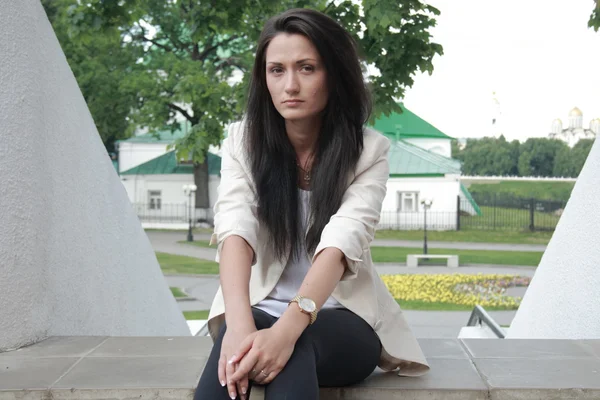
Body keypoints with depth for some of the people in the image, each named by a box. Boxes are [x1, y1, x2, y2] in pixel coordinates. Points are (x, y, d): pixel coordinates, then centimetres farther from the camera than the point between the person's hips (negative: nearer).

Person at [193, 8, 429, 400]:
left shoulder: (368, 151, -7)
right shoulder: (243, 141, -2)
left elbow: (340, 243, -24)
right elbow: (235, 229, -19)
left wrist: (286, 330, -41)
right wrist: (240, 323, -38)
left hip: (344, 318, -1)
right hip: (262, 309, 1)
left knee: (296, 349, -36)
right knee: (235, 339, -35)